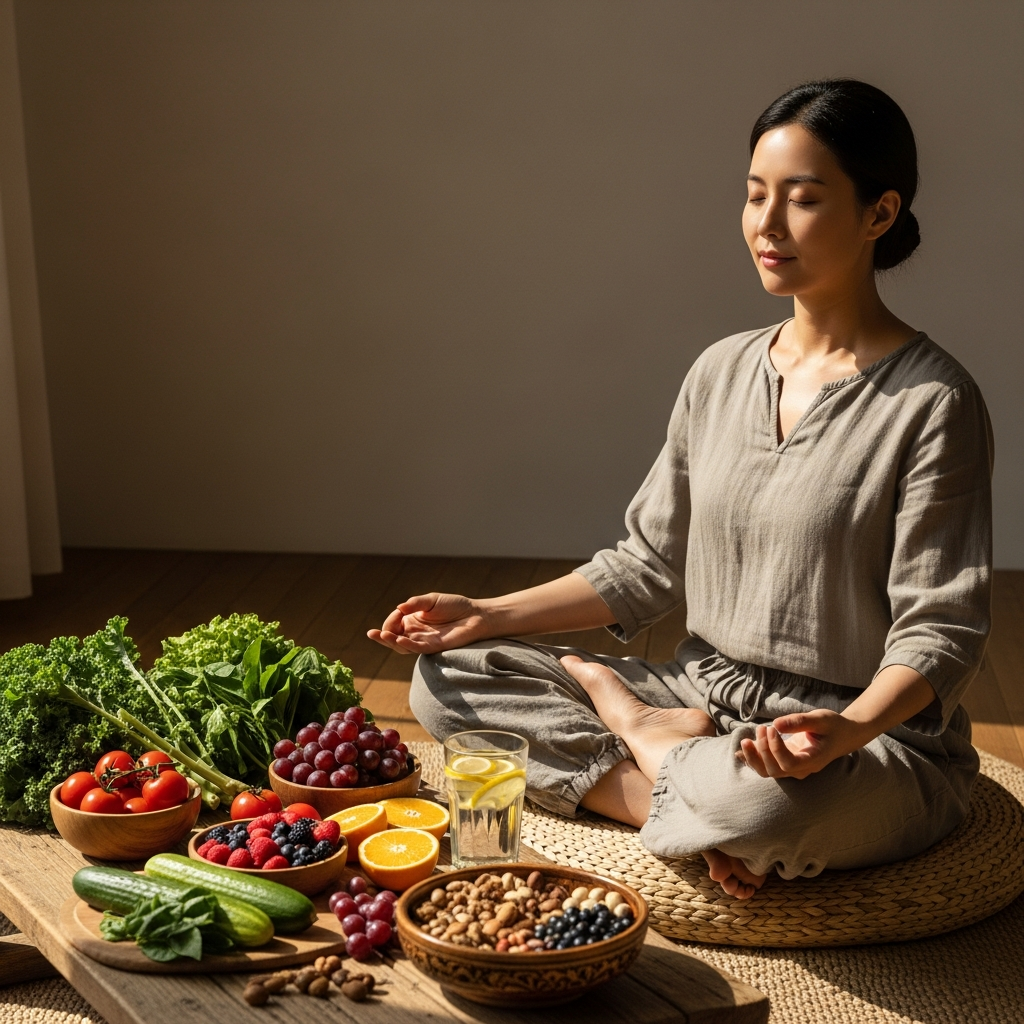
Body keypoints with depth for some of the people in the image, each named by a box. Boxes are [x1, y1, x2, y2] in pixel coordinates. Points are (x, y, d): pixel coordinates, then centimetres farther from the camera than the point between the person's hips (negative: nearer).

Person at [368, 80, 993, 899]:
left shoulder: (931, 402, -13)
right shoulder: (721, 372, 6)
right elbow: (647, 567, 11)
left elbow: (939, 633, -15)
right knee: (447, 677, -3)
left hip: (874, 740, -6)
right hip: (706, 696, 6)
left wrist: (849, 728, -36)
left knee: (767, 800, -42)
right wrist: (488, 615, 1)